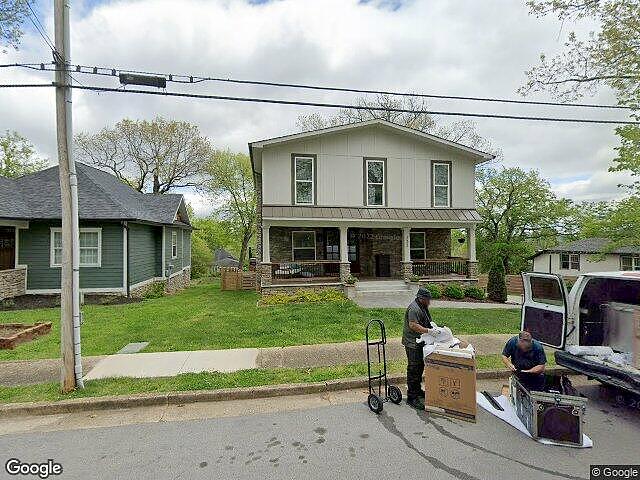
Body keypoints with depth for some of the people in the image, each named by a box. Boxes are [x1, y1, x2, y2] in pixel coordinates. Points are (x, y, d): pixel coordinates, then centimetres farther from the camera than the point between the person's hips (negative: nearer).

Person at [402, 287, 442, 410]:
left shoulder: (422, 307, 11)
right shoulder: (414, 308, -22)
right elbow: (413, 325, -30)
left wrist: (432, 326, 9)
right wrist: (429, 330, -31)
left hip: (420, 342, 11)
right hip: (413, 343, -10)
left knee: (420, 367, 20)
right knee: (414, 369, -5)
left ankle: (417, 390, 35)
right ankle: (412, 397, 3)